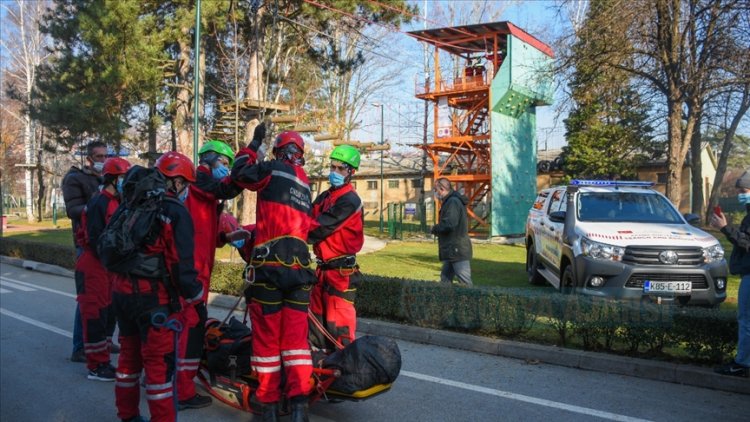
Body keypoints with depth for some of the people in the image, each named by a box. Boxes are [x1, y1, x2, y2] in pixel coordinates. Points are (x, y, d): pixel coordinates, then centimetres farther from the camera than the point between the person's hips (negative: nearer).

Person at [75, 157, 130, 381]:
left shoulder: (118, 203, 13)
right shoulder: (98, 203, -15)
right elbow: (94, 239, -20)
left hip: (111, 269, 9)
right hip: (94, 267, -9)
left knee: (109, 314, 14)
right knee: (96, 316, -3)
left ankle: (103, 361, 25)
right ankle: (96, 367, 5)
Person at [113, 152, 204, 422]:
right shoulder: (176, 212, -12)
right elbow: (182, 262, -16)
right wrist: (195, 294, -4)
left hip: (121, 290, 8)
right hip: (153, 296, -8)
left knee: (129, 354, 20)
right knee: (160, 362, -1)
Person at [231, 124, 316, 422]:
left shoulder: (274, 170, 1)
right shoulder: (305, 185, 20)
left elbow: (240, 173, 7)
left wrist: (254, 144, 20)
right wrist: (250, 230, 33)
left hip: (269, 264, -5)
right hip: (300, 265, 5)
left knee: (266, 335, 4)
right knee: (296, 336, 7)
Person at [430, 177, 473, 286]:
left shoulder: (453, 202, -16)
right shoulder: (449, 202, 17)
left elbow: (449, 224, -25)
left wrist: (435, 229, -8)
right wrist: (437, 229, 4)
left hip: (458, 250, -11)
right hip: (452, 251, 11)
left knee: (465, 282, -7)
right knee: (445, 279, 15)